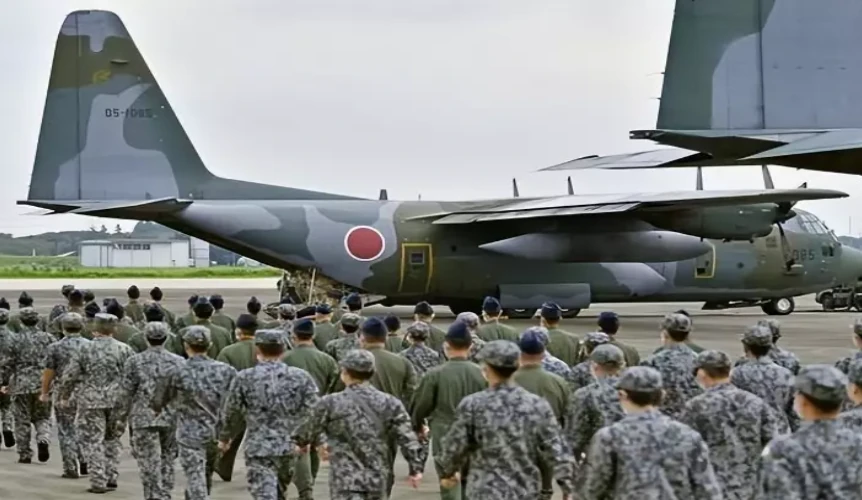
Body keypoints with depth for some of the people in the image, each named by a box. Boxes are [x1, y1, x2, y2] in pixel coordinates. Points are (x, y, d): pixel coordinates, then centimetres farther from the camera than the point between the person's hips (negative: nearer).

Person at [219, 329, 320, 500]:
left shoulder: (244, 378, -4)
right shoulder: (301, 377, -1)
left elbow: (231, 414, 5)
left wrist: (224, 438, 20)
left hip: (259, 449, -3)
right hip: (292, 448, 3)